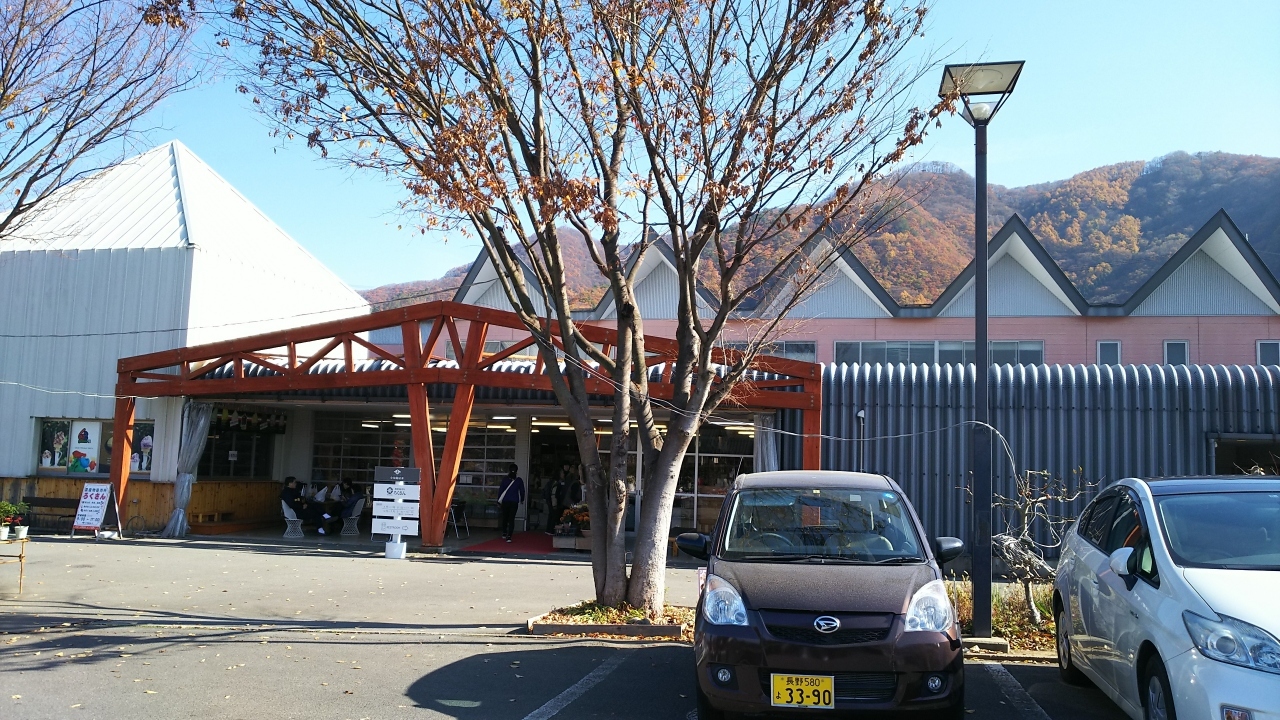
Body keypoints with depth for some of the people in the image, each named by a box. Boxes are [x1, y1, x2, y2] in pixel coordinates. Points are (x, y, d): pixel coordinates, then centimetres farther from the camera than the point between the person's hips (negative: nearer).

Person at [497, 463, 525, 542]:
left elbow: (501, 490, -2)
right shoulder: (519, 480, -4)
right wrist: (522, 499, 23)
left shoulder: (505, 479, -4)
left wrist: (499, 501, 7)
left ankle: (504, 534, 31)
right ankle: (509, 536, -10)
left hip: (505, 501, 1)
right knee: (512, 519, 0)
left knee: (505, 518, 19)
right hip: (514, 502, -1)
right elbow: (522, 491, 5)